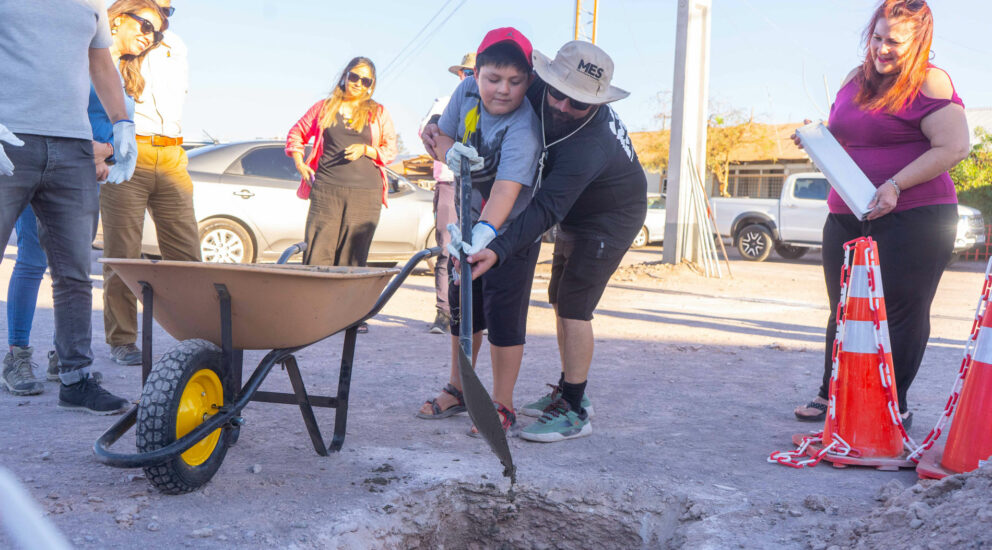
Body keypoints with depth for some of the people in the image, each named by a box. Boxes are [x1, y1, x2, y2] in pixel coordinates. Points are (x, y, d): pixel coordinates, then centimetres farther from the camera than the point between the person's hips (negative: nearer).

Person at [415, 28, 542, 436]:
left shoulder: (523, 128, -30)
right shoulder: (467, 92, -11)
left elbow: (507, 188, -41)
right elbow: (441, 136, 1)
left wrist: (485, 233, -56)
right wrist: (451, 151, -23)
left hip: (511, 231, -7)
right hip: (471, 221, 7)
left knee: (503, 315, -5)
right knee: (462, 307, 15)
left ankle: (502, 405, 9)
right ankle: (458, 390, 31)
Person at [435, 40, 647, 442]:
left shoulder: (588, 147, -40)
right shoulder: (540, 93, -17)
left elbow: (545, 210, -47)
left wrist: (498, 251, -60)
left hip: (610, 218, -9)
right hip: (577, 215, 9)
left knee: (573, 307, -14)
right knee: (560, 300, 13)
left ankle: (574, 412, -7)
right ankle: (569, 391, 26)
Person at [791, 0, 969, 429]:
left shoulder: (930, 84, -8)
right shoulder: (854, 81, 13)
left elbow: (954, 147, -16)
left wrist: (896, 185, -22)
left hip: (914, 217, -7)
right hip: (847, 217, 7)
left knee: (901, 312, 0)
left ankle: (893, 405, 12)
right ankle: (833, 394, 24)